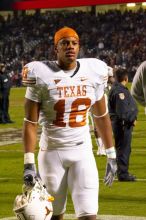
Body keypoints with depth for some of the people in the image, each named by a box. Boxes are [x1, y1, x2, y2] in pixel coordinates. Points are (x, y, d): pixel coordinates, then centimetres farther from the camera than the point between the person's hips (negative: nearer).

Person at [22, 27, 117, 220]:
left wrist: (111, 155, 13)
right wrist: (29, 163, -13)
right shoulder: (42, 75, -8)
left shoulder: (93, 72, 2)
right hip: (52, 151, -2)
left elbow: (101, 117, 12)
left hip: (83, 151, 2)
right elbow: (30, 122, -7)